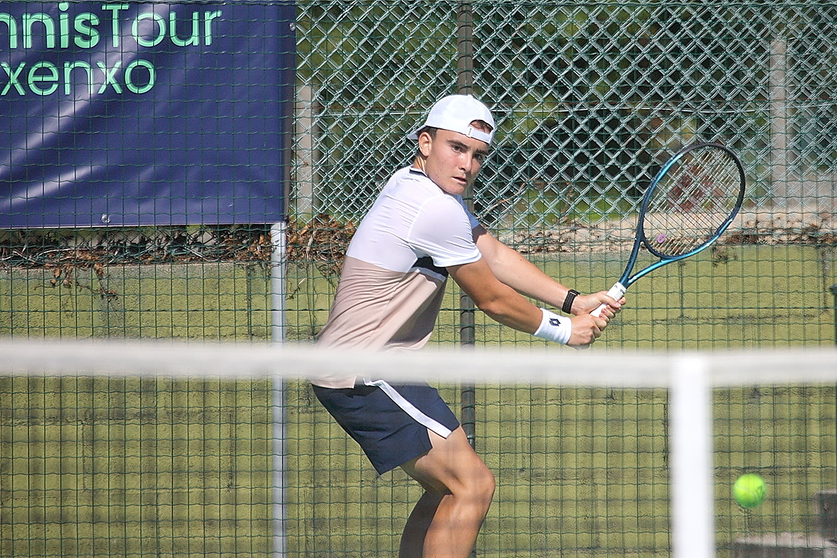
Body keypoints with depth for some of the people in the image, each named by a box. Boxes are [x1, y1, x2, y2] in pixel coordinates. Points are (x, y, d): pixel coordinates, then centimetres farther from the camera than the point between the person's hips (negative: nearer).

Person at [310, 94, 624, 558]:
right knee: (473, 486, -13)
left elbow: (496, 255, 15)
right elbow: (493, 300, -10)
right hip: (365, 376, -11)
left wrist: (574, 301, 6)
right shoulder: (434, 209, -20)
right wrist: (562, 330, 5)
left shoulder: (419, 186, 13)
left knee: (449, 490, 18)